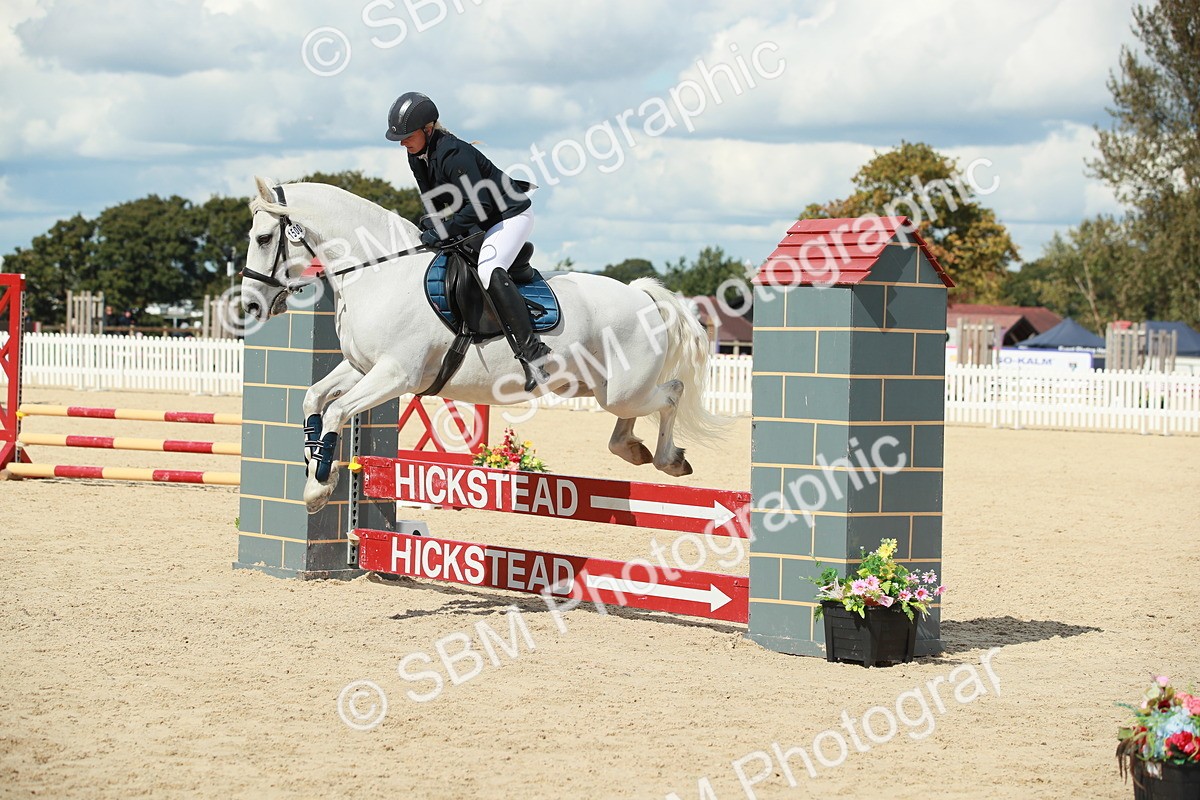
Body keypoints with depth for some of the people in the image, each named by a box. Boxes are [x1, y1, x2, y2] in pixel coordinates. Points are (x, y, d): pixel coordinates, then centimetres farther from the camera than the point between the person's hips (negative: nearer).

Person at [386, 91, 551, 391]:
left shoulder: (453, 154, -28)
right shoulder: (417, 156, 0)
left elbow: (479, 205, -31)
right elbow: (435, 200, 13)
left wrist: (442, 231, -33)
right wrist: (431, 223, -7)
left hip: (511, 214, -10)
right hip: (477, 222, 10)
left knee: (489, 271, -31)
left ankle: (532, 352, -33)